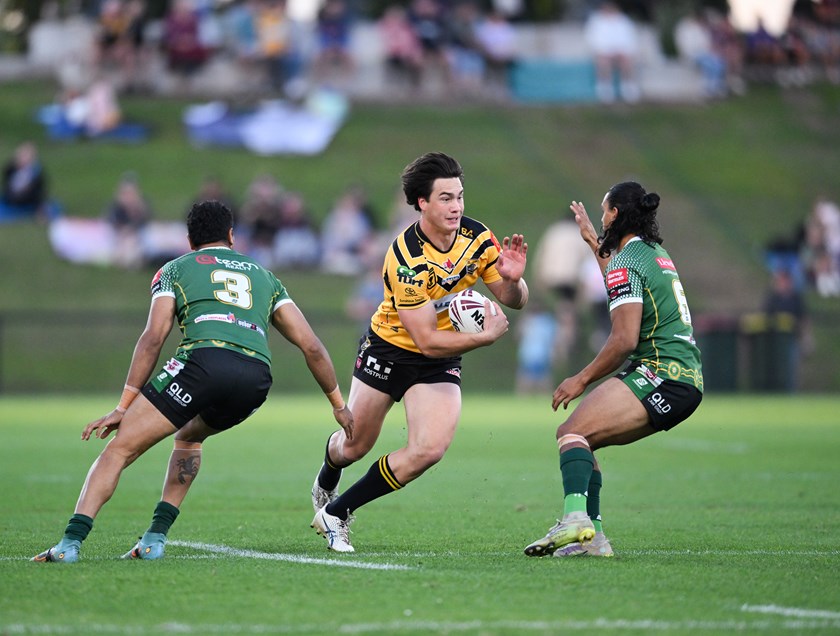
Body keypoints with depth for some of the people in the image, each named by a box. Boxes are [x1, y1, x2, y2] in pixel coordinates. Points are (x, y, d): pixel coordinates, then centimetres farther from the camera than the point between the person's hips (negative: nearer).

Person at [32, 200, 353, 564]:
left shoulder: (176, 269, 24)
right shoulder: (263, 276, 33)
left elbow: (153, 338, 8)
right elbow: (311, 346, 26)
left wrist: (123, 407, 6)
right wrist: (339, 404, 34)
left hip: (204, 360, -4)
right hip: (257, 378, 4)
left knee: (119, 448, 0)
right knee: (188, 436, 33)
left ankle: (71, 543, -18)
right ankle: (155, 538, 19)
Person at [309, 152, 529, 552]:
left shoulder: (477, 237, -12)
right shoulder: (406, 258, -29)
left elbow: (514, 301, -3)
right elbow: (426, 339, -28)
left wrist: (513, 280, -25)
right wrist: (485, 336, -30)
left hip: (440, 363, 4)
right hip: (390, 349, -4)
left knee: (429, 450, -17)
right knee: (354, 445, 10)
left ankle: (335, 513, -2)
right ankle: (325, 485, 50)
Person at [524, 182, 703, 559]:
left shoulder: (626, 261, -9)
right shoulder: (655, 253, 19)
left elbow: (625, 340, -17)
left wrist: (581, 380, -9)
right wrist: (592, 241, 49)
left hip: (662, 373, -10)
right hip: (686, 382, 10)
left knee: (572, 431, -20)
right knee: (577, 438, 12)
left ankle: (575, 518, -42)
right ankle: (592, 537, 5)